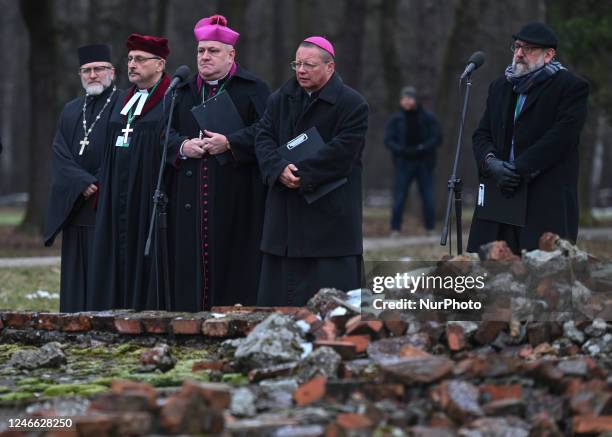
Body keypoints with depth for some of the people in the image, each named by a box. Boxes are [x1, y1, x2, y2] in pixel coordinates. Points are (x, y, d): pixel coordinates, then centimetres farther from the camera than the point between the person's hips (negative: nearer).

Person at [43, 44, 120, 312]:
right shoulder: (71, 111, 18)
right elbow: (60, 155, 7)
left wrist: (99, 185, -14)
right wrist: (83, 183, -10)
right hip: (76, 208, 5)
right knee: (77, 277, 4)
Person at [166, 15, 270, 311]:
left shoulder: (252, 89, 2)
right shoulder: (184, 92, 16)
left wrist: (229, 143, -18)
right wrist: (182, 146, -8)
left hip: (236, 196, -4)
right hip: (190, 197, 4)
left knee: (233, 260, -6)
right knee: (191, 260, 1)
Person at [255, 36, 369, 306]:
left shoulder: (352, 104, -7)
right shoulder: (280, 99, 12)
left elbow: (341, 152, -16)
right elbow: (263, 138, 2)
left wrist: (301, 174, -19)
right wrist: (280, 169, -17)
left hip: (331, 211, -5)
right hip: (285, 211, 5)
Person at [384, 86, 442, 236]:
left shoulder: (428, 117, 2)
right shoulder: (396, 119, 3)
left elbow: (437, 137, -1)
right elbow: (388, 141, 0)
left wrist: (421, 149, -15)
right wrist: (402, 150, -17)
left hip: (424, 163, 0)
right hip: (404, 162, 0)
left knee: (428, 197, 1)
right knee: (399, 197, -6)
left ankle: (430, 229, 7)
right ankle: (395, 229, -3)